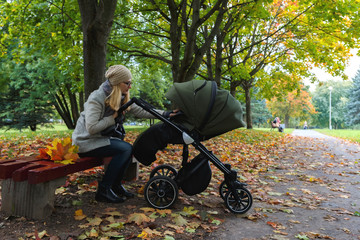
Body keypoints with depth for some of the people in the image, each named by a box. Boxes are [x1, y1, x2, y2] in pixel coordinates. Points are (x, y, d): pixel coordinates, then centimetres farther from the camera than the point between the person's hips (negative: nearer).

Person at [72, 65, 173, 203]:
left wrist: (166, 114, -10)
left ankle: (116, 185, 6)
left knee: (128, 149, -11)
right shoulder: (96, 98, -20)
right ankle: (103, 190, -13)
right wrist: (113, 118, -19)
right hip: (85, 142, -8)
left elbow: (141, 111, -1)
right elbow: (91, 128, -28)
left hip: (100, 139, 8)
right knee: (125, 149, -22)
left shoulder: (122, 99, 3)